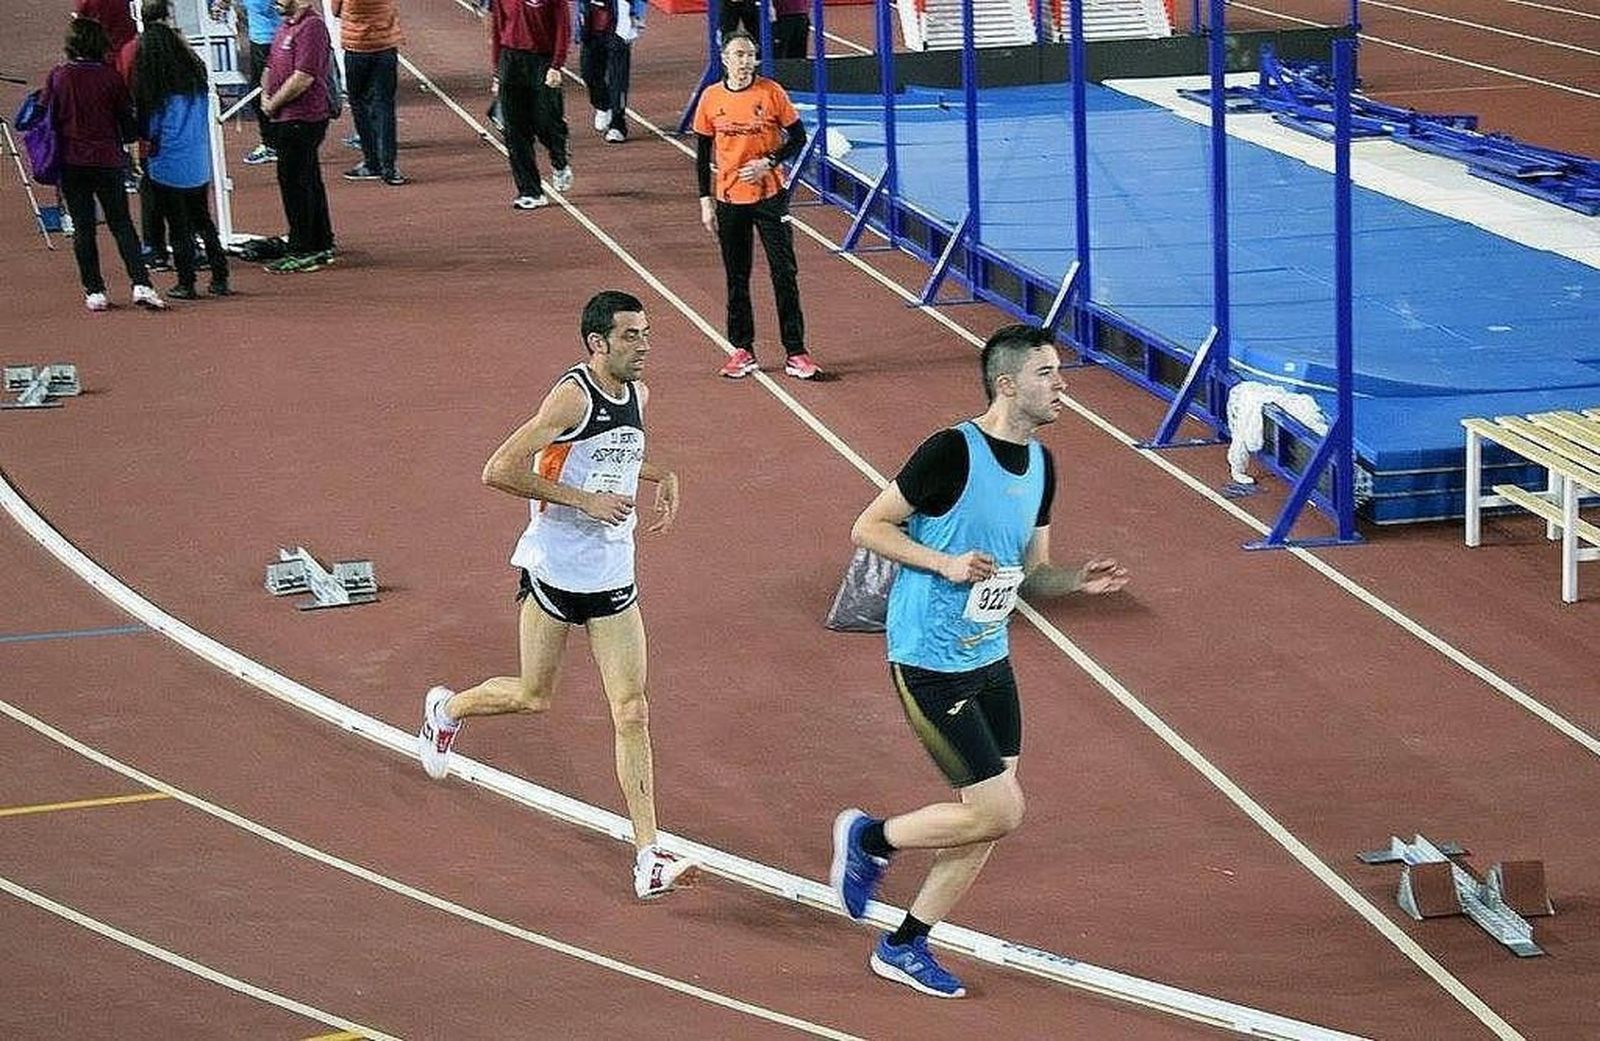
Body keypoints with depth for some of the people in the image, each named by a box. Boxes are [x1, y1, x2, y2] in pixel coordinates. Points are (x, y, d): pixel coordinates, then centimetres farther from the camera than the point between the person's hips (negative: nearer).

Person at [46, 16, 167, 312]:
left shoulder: (58, 77, -4)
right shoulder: (111, 77, -5)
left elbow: (47, 118, 2)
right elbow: (127, 119, 2)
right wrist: (123, 141, 22)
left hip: (71, 162, 0)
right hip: (108, 161, 0)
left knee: (83, 228, 7)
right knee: (122, 225, 5)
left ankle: (95, 292, 6)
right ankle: (141, 284, -8)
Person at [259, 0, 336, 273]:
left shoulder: (311, 27, -17)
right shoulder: (287, 25, 15)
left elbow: (303, 78, -23)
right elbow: (272, 67, 22)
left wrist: (274, 104, -14)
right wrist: (266, 94, 2)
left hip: (302, 119, -10)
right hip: (289, 119, 10)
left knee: (294, 182, -6)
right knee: (308, 181, 15)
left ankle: (302, 252, 0)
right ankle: (322, 246, 24)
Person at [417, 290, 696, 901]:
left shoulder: (636, 395, 6)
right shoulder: (572, 397, -18)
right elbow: (499, 471, -24)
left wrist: (661, 476, 8)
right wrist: (585, 499, -24)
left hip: (614, 577, 6)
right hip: (555, 569, -6)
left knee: (632, 713, -3)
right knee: (534, 696, 12)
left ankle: (648, 859, -6)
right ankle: (446, 709, 45)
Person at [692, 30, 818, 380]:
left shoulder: (770, 92, -6)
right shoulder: (711, 98, -1)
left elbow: (798, 137, 0)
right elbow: (703, 153, 7)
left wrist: (769, 162, -16)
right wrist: (705, 201, 3)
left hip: (770, 196, -2)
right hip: (730, 200, 2)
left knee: (784, 274, -3)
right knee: (737, 278, 8)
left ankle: (796, 354, 1)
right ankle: (743, 351, 18)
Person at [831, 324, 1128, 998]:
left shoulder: (1040, 464, 7)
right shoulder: (952, 452, -18)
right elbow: (867, 527, -12)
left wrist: (1079, 581, -4)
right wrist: (945, 563, -22)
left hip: (990, 662, 9)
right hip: (929, 666, -8)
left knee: (985, 825, 9)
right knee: (999, 811, -9)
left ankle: (905, 947, 24)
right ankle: (868, 839, 13)